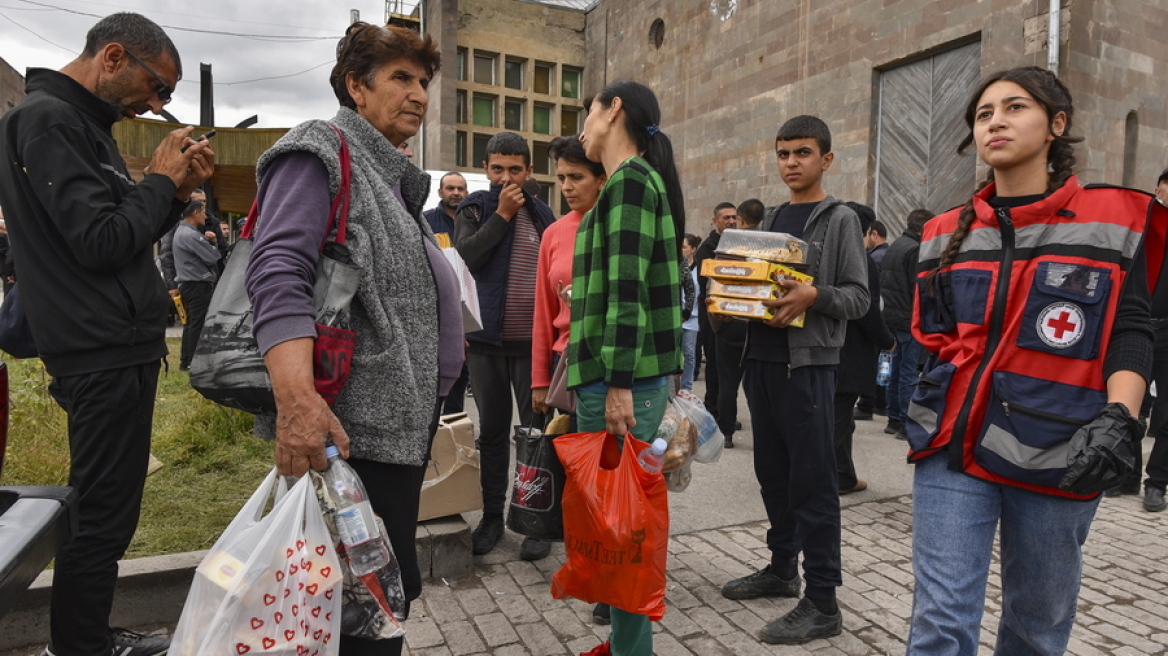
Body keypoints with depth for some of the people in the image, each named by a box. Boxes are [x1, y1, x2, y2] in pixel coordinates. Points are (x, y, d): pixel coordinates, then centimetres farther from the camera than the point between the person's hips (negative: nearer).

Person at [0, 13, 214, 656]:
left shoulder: (81, 124, 19)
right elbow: (102, 245, -20)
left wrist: (177, 191, 7)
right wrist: (160, 179, -8)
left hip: (119, 349, 10)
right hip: (105, 355, -10)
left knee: (104, 511, 17)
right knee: (101, 518, -1)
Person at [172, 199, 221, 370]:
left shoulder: (181, 232, 17)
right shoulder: (191, 235, -18)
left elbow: (201, 253, 19)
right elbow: (213, 257, -19)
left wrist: (211, 241, 2)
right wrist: (212, 243, 1)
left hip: (187, 284, 11)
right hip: (198, 285, -11)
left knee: (191, 323, 13)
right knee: (198, 324, -7)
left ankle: (185, 361, 18)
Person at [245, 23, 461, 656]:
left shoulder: (393, 177, 20)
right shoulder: (321, 152, -7)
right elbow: (278, 272, -21)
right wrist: (297, 400, -34)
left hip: (404, 421, 10)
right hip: (353, 427, -9)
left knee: (389, 589, 19)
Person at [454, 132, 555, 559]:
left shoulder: (542, 214, 8)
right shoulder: (474, 210, 5)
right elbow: (464, 256, -13)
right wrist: (503, 214, -11)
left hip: (533, 342, 0)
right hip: (486, 340, 0)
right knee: (492, 431, 11)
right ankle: (492, 515, 24)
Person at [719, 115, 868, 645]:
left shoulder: (840, 219, -1)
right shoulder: (770, 219, 17)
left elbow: (858, 297, -6)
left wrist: (814, 295, -24)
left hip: (807, 363, -6)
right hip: (760, 358, 7)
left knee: (812, 480, -3)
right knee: (772, 472, 14)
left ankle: (822, 603, 7)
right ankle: (781, 568, 30)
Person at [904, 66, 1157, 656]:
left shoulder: (1112, 220, 3)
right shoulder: (946, 233, 10)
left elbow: (1131, 330, -2)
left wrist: (1117, 418, -18)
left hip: (1056, 454, -1)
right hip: (953, 449, 1)